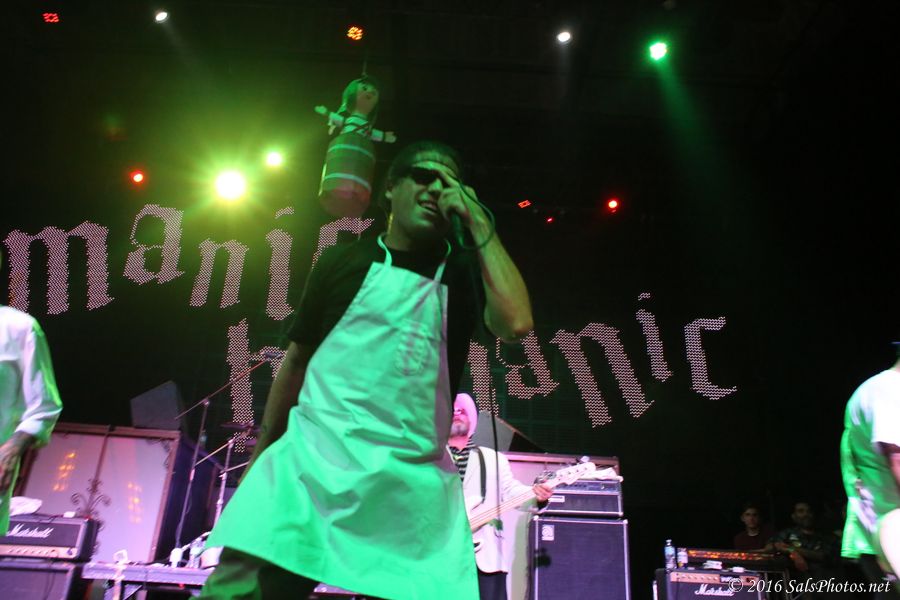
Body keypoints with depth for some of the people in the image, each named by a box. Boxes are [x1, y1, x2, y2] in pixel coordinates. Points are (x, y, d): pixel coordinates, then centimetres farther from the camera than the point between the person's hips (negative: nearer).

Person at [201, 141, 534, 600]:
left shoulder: (463, 275, 13)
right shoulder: (345, 262, 12)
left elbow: (515, 323, -9)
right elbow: (296, 359, 17)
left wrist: (478, 223, -3)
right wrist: (261, 455, 17)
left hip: (415, 483, 1)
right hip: (314, 459, 0)